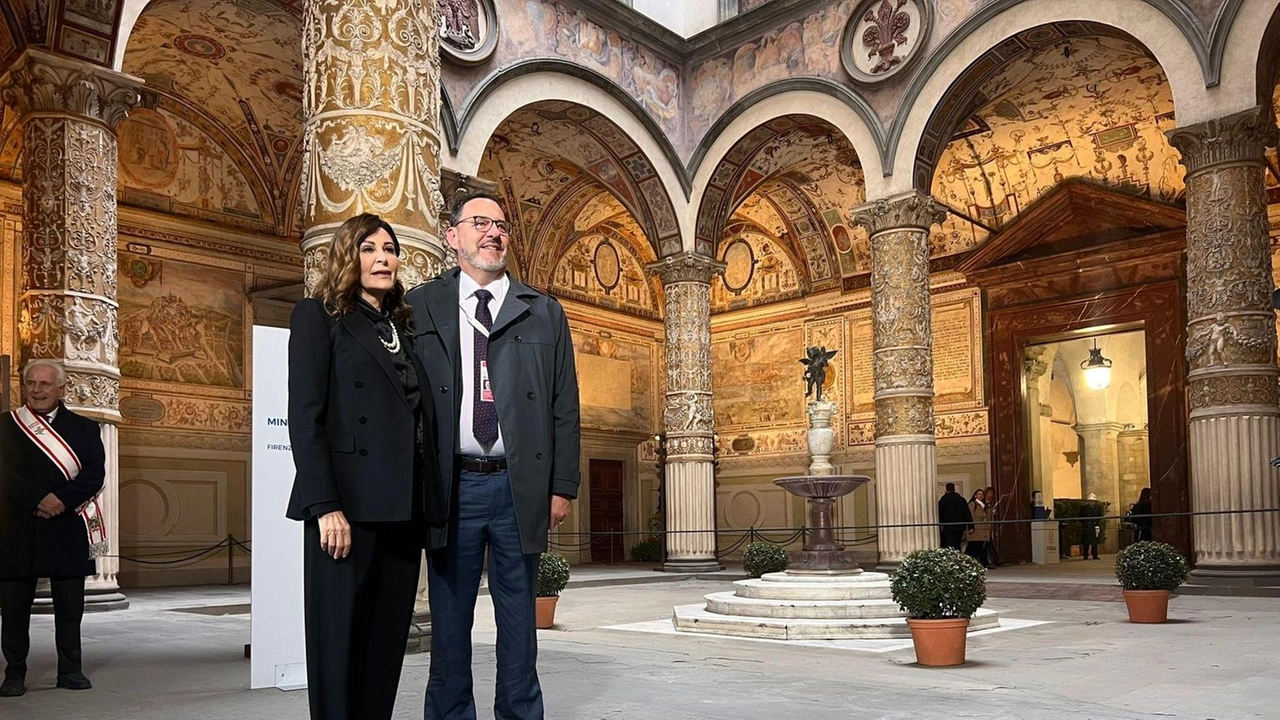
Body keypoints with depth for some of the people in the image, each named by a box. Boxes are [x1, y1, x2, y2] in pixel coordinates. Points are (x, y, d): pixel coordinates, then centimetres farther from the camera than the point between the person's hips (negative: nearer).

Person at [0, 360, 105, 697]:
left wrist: (61, 501, -17)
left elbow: (95, 475, -3)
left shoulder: (84, 428, 8)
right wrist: (40, 500, -17)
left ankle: (70, 670, 15)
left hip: (67, 529, 0)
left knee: (70, 605, 5)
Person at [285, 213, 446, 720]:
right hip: (348, 505, -6)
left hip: (404, 507, 6)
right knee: (338, 640, 1)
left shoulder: (402, 328, 20)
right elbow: (304, 416, -7)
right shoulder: (318, 317, 3)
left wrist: (428, 503, 8)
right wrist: (326, 506, -16)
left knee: (387, 639, 8)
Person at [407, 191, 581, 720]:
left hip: (520, 486, 1)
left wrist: (563, 486, 1)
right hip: (451, 486, -1)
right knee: (450, 620, 9)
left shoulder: (544, 313, 9)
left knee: (519, 619, 10)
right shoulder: (421, 306, 6)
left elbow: (565, 406, 7)